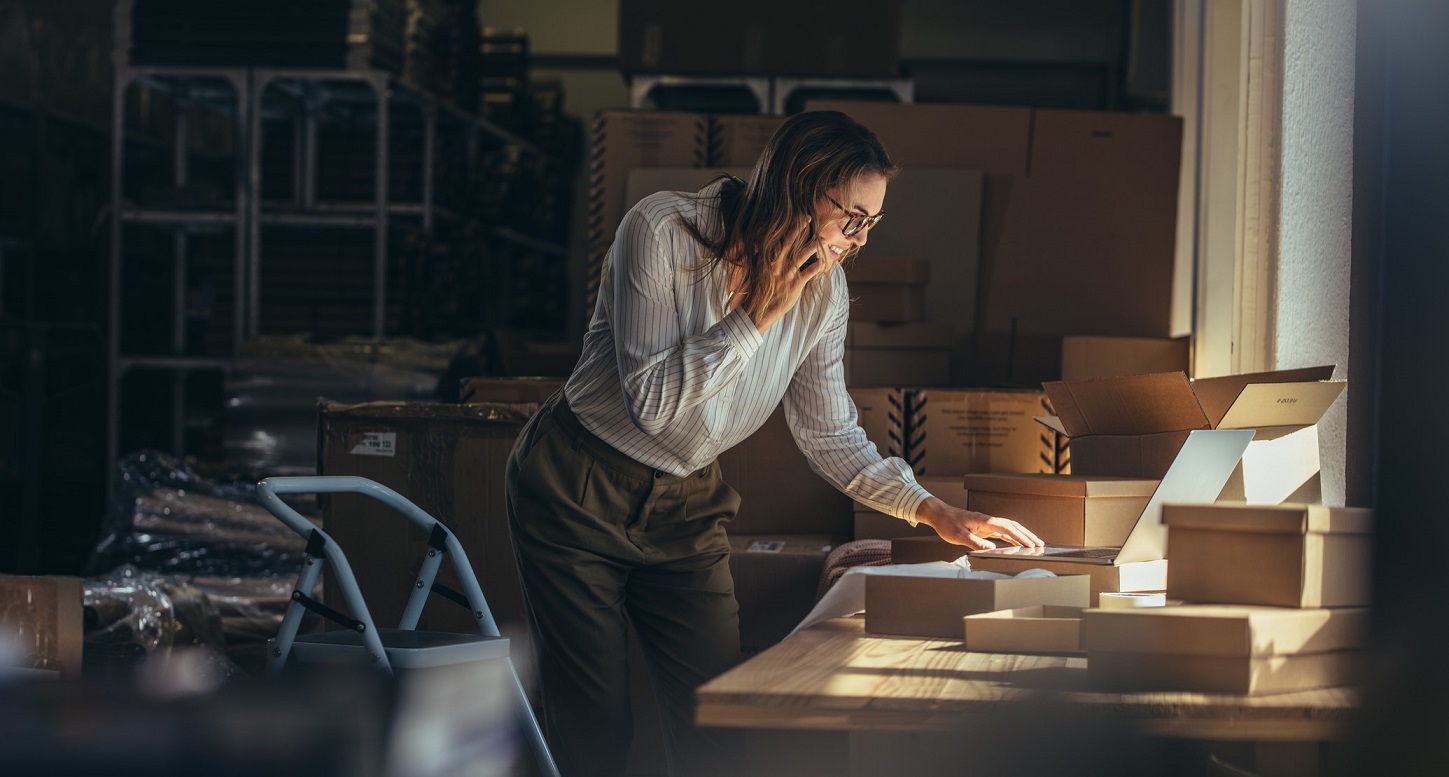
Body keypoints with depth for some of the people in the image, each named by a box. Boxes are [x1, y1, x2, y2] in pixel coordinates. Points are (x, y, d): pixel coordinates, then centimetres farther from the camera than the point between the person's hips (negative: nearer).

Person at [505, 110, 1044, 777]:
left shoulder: (823, 292, -6)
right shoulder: (662, 230, -22)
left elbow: (829, 434, 3)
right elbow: (651, 402, -26)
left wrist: (931, 510, -8)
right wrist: (758, 314, -26)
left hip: (685, 503, 5)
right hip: (578, 491, -5)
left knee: (713, 720, -2)